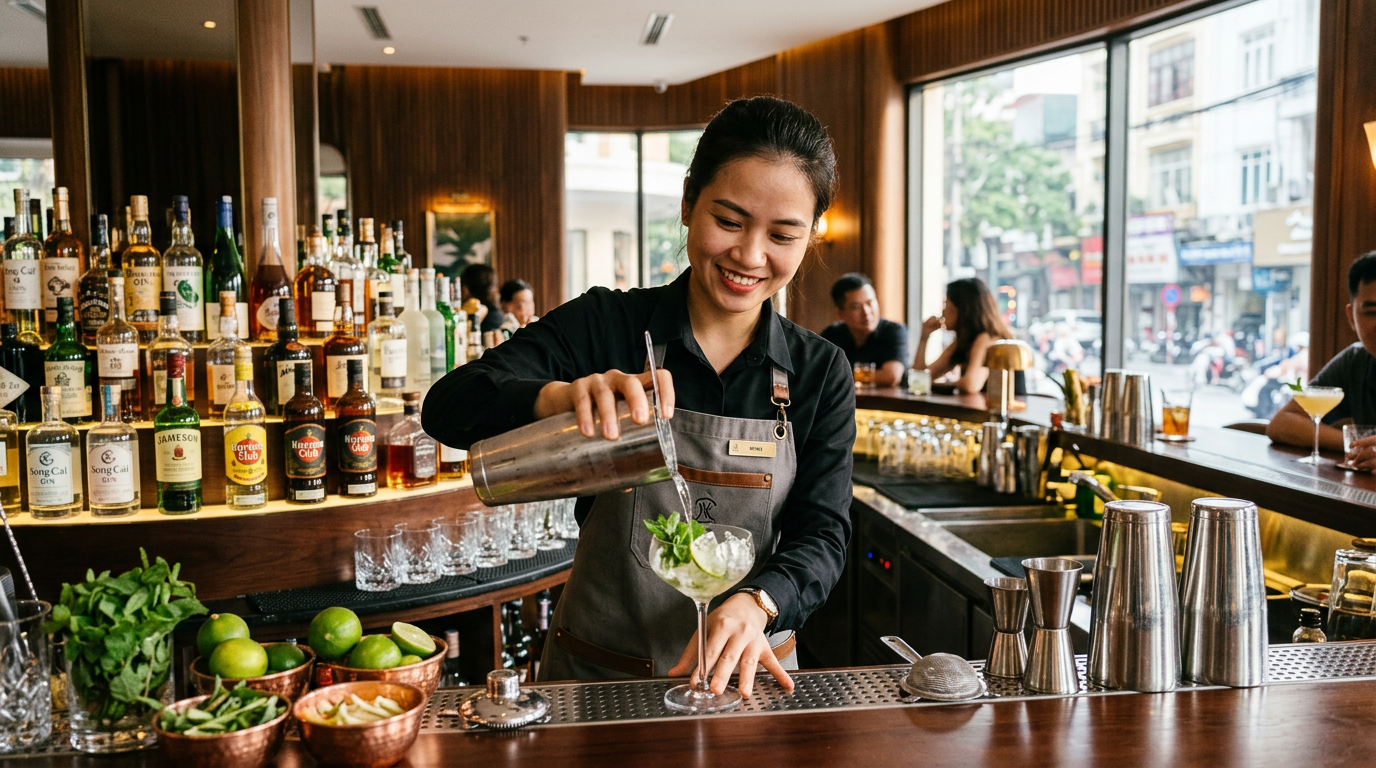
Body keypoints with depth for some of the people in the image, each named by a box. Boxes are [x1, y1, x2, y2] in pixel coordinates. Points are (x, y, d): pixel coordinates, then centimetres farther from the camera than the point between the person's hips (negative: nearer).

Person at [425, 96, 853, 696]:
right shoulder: (603, 327, -7)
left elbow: (822, 533, -4)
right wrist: (558, 395, -36)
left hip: (742, 675, 2)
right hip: (595, 675, -1)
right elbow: (447, 407, -16)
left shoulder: (821, 375, 0)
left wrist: (755, 603, -24)